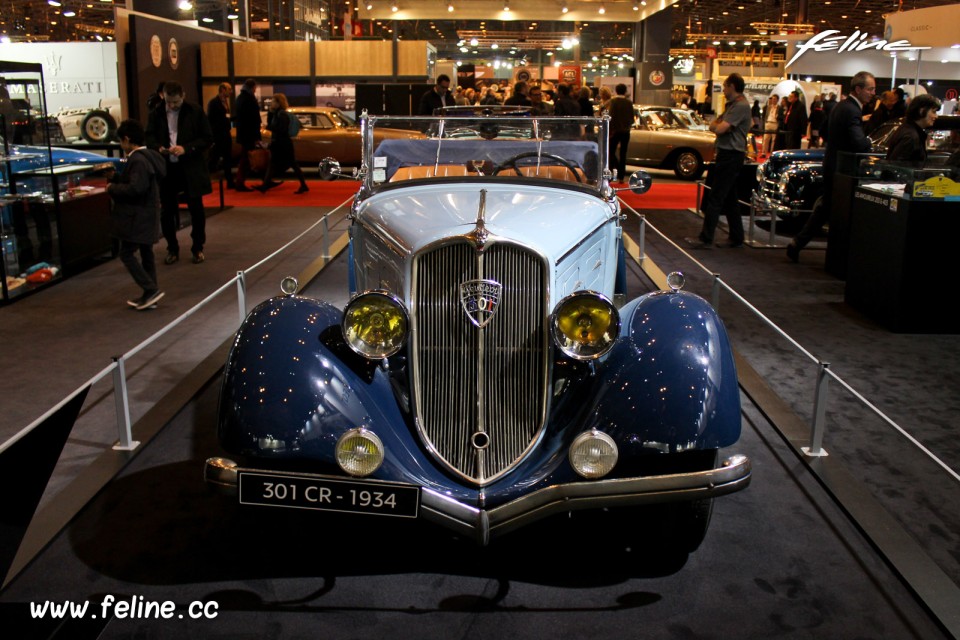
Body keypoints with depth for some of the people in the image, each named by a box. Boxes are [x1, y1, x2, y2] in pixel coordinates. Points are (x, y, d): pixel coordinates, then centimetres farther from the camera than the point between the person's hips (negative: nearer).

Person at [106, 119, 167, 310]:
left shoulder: (137, 160, -19)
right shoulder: (150, 156, 11)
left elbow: (135, 188, -28)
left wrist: (113, 188, -14)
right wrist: (116, 178, 13)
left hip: (137, 218, -10)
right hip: (148, 215, 10)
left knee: (127, 254, -4)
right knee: (146, 253, 14)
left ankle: (151, 289, -7)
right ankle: (149, 295, 19)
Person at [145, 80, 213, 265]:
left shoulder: (195, 112, -4)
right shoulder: (156, 113, 2)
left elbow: (208, 138, -5)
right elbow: (149, 137, 8)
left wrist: (186, 148, -17)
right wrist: (158, 147, -14)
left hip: (191, 168, -2)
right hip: (166, 169, 2)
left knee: (196, 210, 6)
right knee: (166, 211, 7)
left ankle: (198, 248, 21)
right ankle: (172, 249, 21)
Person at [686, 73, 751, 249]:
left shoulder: (741, 106, -15)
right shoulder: (732, 105, 19)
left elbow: (719, 129, -22)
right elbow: (714, 126, 18)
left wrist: (716, 124, -2)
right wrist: (718, 124, -2)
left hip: (730, 155, -10)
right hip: (727, 154, 10)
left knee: (715, 198, -10)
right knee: (729, 198, 13)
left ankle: (706, 239, -9)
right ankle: (736, 237, 19)